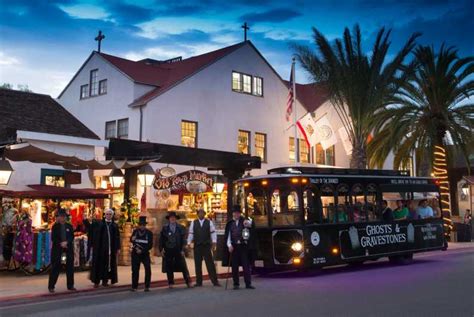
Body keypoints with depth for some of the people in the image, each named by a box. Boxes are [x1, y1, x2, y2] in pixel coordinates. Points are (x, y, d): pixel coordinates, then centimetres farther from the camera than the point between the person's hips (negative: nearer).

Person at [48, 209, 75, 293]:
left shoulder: (69, 226, 8)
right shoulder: (55, 226, 3)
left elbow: (72, 237, 1)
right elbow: (53, 238, -3)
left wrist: (66, 242, -16)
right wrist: (61, 244, -16)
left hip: (68, 248, 3)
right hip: (57, 248, -3)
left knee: (70, 267, 6)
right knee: (55, 267, -2)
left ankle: (70, 285, 14)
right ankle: (51, 286, 5)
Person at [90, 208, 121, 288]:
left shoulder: (114, 225, 9)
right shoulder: (99, 224, 3)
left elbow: (117, 237, 7)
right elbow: (93, 234, -1)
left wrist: (118, 248, 3)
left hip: (111, 248, 2)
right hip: (100, 247, -2)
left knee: (108, 263, 3)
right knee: (99, 263, -1)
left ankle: (105, 280, 12)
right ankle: (96, 281, 4)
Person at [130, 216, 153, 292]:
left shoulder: (149, 233, -2)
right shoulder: (135, 231, 5)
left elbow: (150, 245, -5)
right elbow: (131, 240, -2)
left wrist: (142, 250, -15)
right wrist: (132, 239, -25)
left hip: (145, 254, -1)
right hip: (135, 254, 1)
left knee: (148, 270, -11)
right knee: (135, 270, 1)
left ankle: (147, 286, 0)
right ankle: (134, 286, 12)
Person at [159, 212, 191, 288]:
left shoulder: (180, 228, 5)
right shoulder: (165, 228, 6)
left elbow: (183, 239, 2)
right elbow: (161, 240, 7)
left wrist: (182, 250, -5)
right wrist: (161, 249, -3)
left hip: (178, 250, 0)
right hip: (168, 251, 1)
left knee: (183, 267, -2)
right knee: (169, 268, 4)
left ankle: (188, 282, 3)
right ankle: (170, 283, 14)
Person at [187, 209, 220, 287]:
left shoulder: (209, 222, 4)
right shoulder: (193, 223, 8)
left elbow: (213, 232, 1)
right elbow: (191, 233, 6)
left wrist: (214, 242, -9)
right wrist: (189, 243, -3)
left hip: (207, 245, -2)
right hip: (197, 246, 2)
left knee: (210, 263, -3)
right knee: (197, 264, 5)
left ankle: (215, 281, 0)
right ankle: (199, 282, 12)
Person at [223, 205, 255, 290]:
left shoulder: (244, 221, 4)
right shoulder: (230, 224, 8)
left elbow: (251, 223, -14)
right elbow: (228, 235, 6)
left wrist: (248, 222, -37)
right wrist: (229, 245, -7)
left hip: (243, 246, -1)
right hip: (233, 246, 1)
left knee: (246, 265, -1)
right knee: (234, 266, 3)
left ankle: (248, 283, 4)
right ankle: (236, 284, 11)